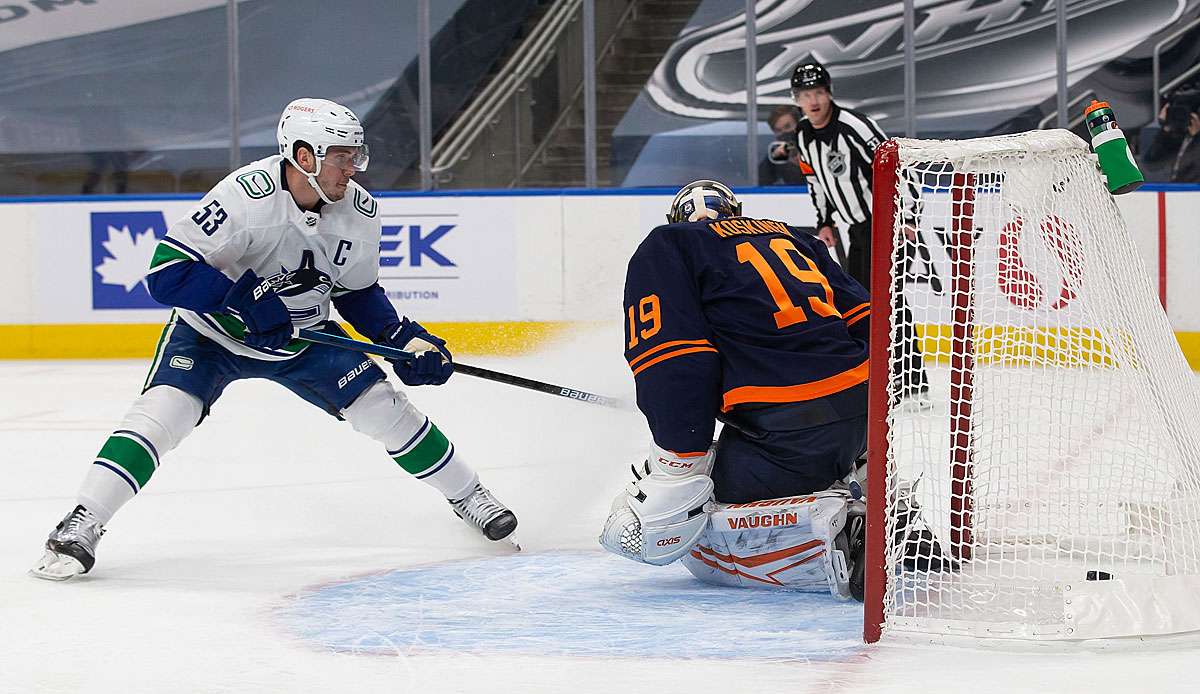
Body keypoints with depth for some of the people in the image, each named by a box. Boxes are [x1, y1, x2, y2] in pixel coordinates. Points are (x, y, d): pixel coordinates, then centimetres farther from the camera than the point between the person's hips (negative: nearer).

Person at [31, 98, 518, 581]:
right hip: (211, 331, -4)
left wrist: (404, 339, -8)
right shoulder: (245, 196, -32)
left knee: (380, 406, -5)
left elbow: (358, 292, 5)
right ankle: (80, 526, -19)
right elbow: (166, 272, -33)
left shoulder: (359, 210, -12)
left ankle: (468, 495, 16)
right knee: (163, 409, -24)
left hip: (303, 334, 4)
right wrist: (244, 297, -40)